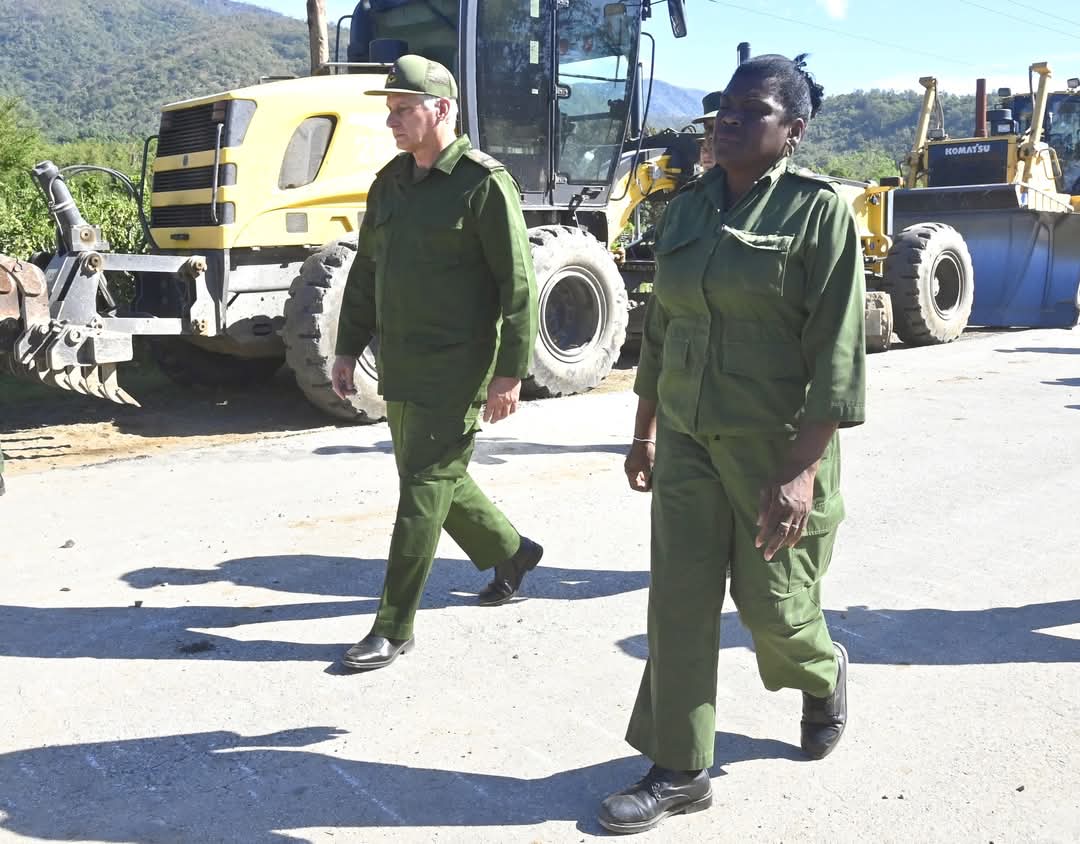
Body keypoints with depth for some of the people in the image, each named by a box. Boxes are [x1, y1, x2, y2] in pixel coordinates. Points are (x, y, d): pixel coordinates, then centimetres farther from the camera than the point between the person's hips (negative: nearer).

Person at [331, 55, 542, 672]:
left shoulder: (484, 182, -12)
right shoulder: (391, 182, 11)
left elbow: (517, 284, -14)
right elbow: (366, 272, 17)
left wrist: (510, 372, -18)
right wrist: (348, 348, 14)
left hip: (455, 370, -8)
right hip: (400, 367, 8)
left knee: (425, 491, -4)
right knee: (436, 477, 19)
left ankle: (394, 628, 5)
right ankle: (510, 551, 42)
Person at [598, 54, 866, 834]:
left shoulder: (818, 211, -11)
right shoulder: (686, 209, 7)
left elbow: (836, 352, -16)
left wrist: (802, 470, -21)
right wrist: (646, 432, 15)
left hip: (775, 445, -5)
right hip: (689, 439, 5)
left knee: (772, 600, 8)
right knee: (679, 602, 3)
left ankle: (823, 676, 43)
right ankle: (679, 773, 15)